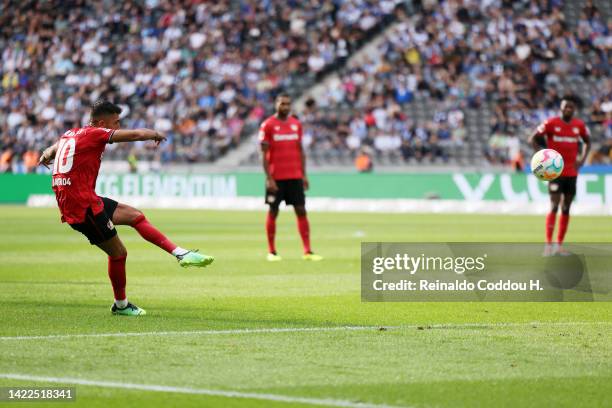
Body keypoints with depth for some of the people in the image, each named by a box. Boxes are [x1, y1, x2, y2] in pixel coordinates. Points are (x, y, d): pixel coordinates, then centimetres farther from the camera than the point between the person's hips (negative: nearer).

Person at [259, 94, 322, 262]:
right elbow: (264, 153, -6)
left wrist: (304, 174, 8)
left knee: (301, 211, -1)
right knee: (273, 212, 2)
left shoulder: (296, 124, 9)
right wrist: (269, 178, -13)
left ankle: (307, 251, -2)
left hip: (295, 177, 4)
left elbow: (300, 151, 14)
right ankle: (271, 252, 11)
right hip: (276, 178, -4)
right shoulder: (268, 125, -4)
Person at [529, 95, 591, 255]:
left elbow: (587, 141, 22)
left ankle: (559, 245, 13)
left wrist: (582, 159, 8)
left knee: (566, 209, 7)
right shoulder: (551, 123, -6)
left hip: (571, 172, 5)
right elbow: (533, 139, -3)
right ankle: (549, 244, -12)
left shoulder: (579, 125, 5)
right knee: (554, 206, -12)